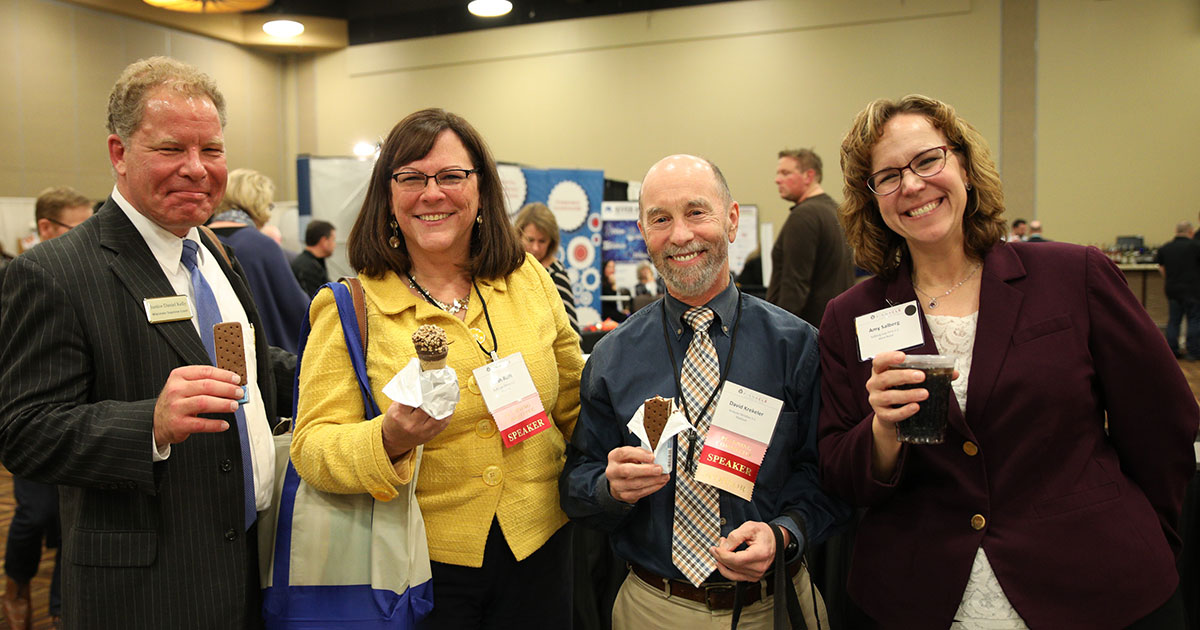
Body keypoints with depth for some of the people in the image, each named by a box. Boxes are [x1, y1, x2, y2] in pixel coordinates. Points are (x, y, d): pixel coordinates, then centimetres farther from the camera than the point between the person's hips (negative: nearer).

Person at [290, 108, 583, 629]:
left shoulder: (528, 279, 1)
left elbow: (574, 407, 12)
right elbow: (312, 448, -13)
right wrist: (390, 440, -30)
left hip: (537, 550, 3)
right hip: (419, 561, -3)